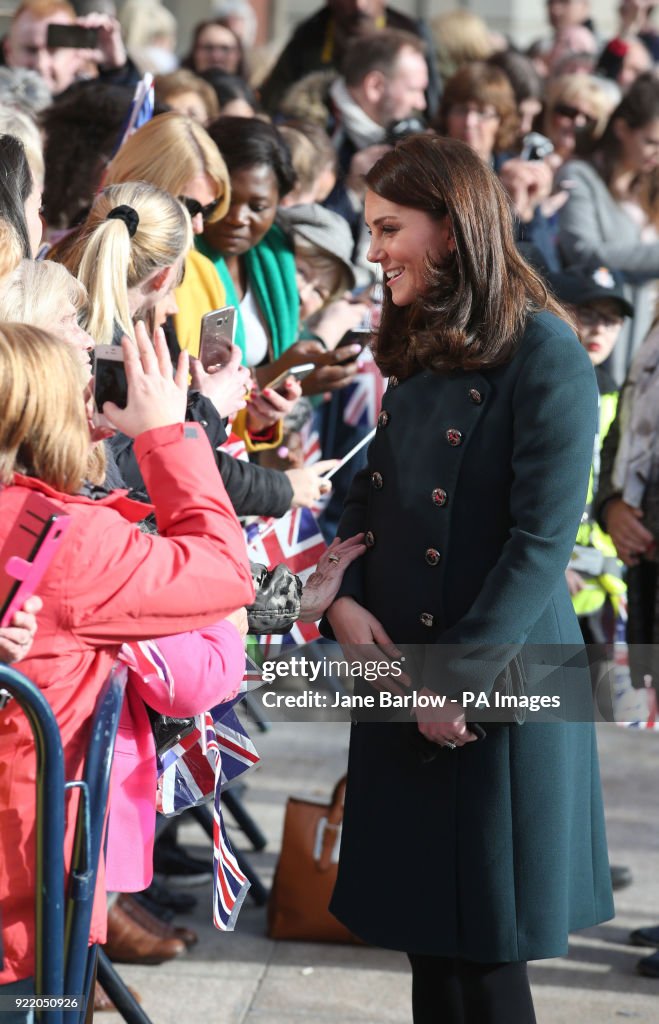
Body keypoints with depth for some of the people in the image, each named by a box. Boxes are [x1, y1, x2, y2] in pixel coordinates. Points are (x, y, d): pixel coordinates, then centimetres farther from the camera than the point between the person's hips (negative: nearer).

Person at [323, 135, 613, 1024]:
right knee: (425, 934, 12)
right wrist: (344, 596, -2)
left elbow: (541, 543, -17)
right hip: (398, 674, 7)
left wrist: (460, 679, -19)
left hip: (497, 685, -7)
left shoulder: (544, 357, -13)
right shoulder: (417, 350, 12)